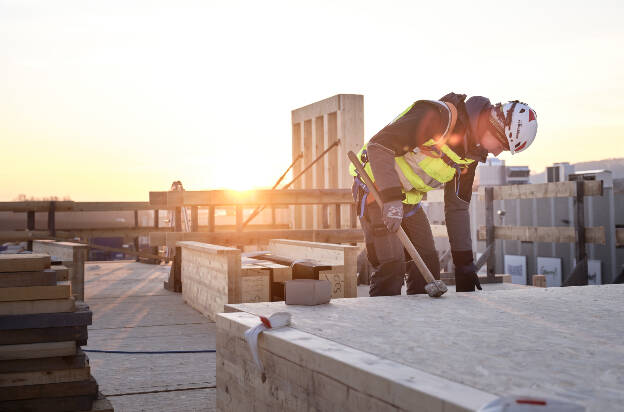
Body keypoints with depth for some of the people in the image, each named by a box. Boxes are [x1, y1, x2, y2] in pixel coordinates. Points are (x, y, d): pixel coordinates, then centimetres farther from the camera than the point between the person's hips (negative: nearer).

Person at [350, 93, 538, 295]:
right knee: (391, 266, -15)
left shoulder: (474, 151, 2)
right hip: (377, 187, -8)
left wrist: (464, 260, 6)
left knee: (427, 267, 5)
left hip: (408, 198, 8)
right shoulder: (439, 116, -25)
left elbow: (457, 205, 9)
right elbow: (379, 145, -29)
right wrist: (391, 200, -36)